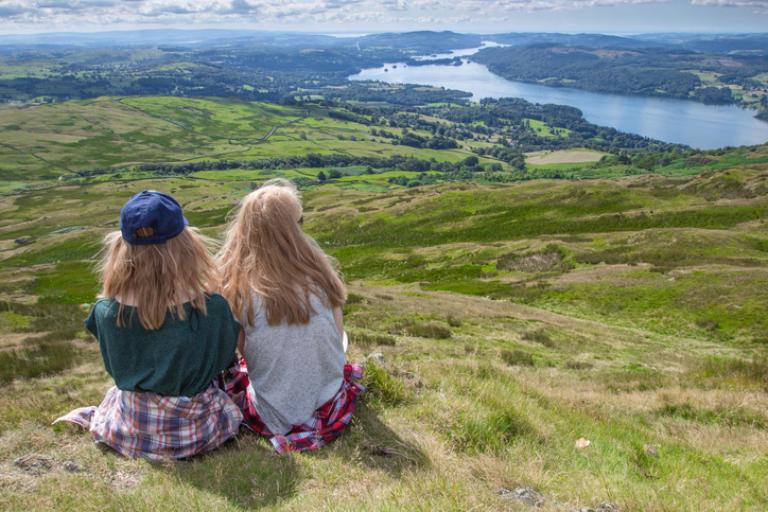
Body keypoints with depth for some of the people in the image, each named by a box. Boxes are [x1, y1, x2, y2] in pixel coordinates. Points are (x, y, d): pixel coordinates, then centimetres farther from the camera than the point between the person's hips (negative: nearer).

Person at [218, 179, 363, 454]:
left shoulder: (238, 286, -17)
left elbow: (241, 351, -6)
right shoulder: (318, 275, -13)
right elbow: (338, 341, -2)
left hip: (273, 418, -2)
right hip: (329, 412, 2)